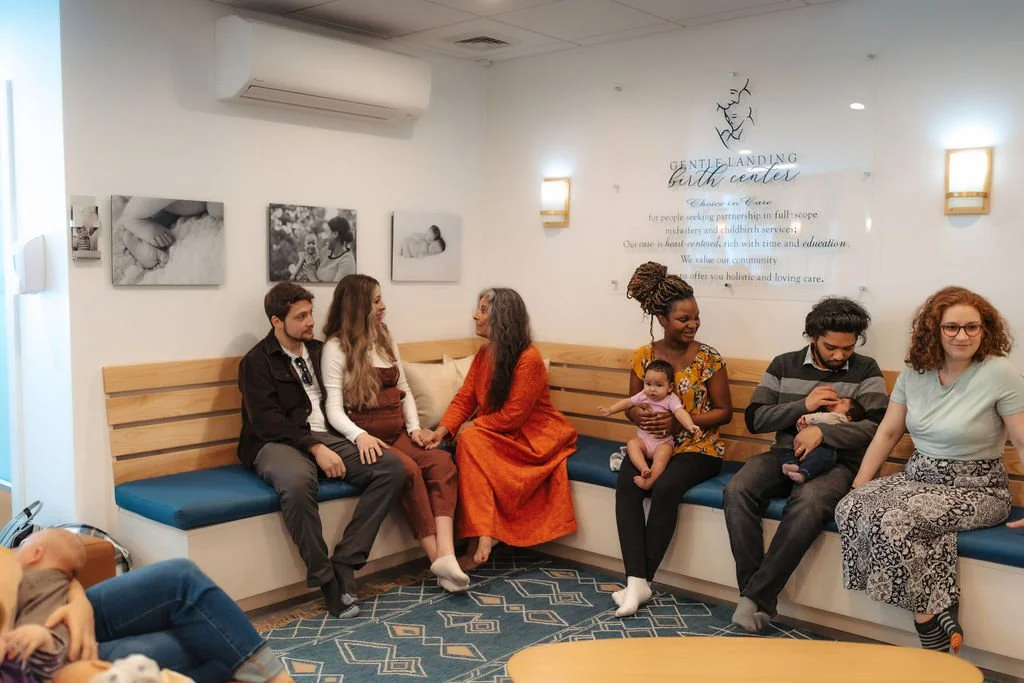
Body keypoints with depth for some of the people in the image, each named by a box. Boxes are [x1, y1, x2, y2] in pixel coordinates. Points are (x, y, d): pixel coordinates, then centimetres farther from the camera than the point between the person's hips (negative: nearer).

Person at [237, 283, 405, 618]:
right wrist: (314, 447, -21)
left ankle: (344, 564, -19)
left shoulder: (319, 350, 19)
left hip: (328, 438, 6)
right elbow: (267, 422, -11)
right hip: (280, 443, -6)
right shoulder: (257, 361, 1)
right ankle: (325, 579, -23)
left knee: (391, 466, -19)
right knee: (298, 481, -41)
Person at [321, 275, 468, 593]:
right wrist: (359, 435, -29)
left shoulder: (386, 340, 18)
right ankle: (437, 558, -25)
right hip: (368, 437, -5)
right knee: (408, 470, -32)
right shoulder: (336, 347, -2)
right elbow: (334, 408, -11)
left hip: (397, 434, 6)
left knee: (442, 462, -23)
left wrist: (414, 427, 3)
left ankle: (446, 555, -35)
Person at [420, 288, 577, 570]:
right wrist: (442, 430, -16)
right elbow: (464, 398, 0)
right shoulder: (484, 354, 5)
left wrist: (473, 425, -13)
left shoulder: (529, 358, -19)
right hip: (500, 434, 7)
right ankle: (481, 537, -30)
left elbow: (512, 416, -20)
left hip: (535, 437, -7)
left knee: (472, 440, -29)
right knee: (469, 440, -26)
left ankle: (480, 539, -32)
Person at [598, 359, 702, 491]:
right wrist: (609, 410, 4)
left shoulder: (671, 399, -10)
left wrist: (690, 425, -45)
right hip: (643, 438, 4)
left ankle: (649, 481, -37)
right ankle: (644, 468, -37)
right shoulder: (643, 395, 4)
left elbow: (680, 412, -26)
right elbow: (627, 402, 12)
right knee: (631, 444, -24)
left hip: (664, 441, -4)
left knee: (663, 452, -33)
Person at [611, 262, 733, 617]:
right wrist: (639, 415, -13)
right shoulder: (643, 356, 4)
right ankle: (636, 581, -28)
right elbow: (633, 405, 13)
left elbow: (724, 412, -1)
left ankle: (642, 580, -18)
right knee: (626, 483, -29)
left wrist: (680, 421, -16)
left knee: (665, 487, -32)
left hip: (697, 447, -3)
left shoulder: (709, 358, -4)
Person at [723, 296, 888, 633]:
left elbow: (877, 426, -7)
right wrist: (803, 405, -8)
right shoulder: (784, 365, 11)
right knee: (737, 490, -28)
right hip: (784, 455, 3)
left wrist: (822, 432, -21)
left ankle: (756, 595, -26)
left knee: (808, 503, -37)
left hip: (837, 462, -3)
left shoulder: (866, 370, 5)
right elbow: (754, 418, 5)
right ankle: (758, 597, -23)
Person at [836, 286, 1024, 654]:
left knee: (893, 522, -30)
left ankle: (930, 623, -9)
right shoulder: (914, 373, 3)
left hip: (975, 489, -6)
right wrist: (858, 485, 0)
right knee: (850, 509, -18)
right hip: (917, 477, 6)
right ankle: (938, 612, -12)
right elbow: (888, 432, 6)